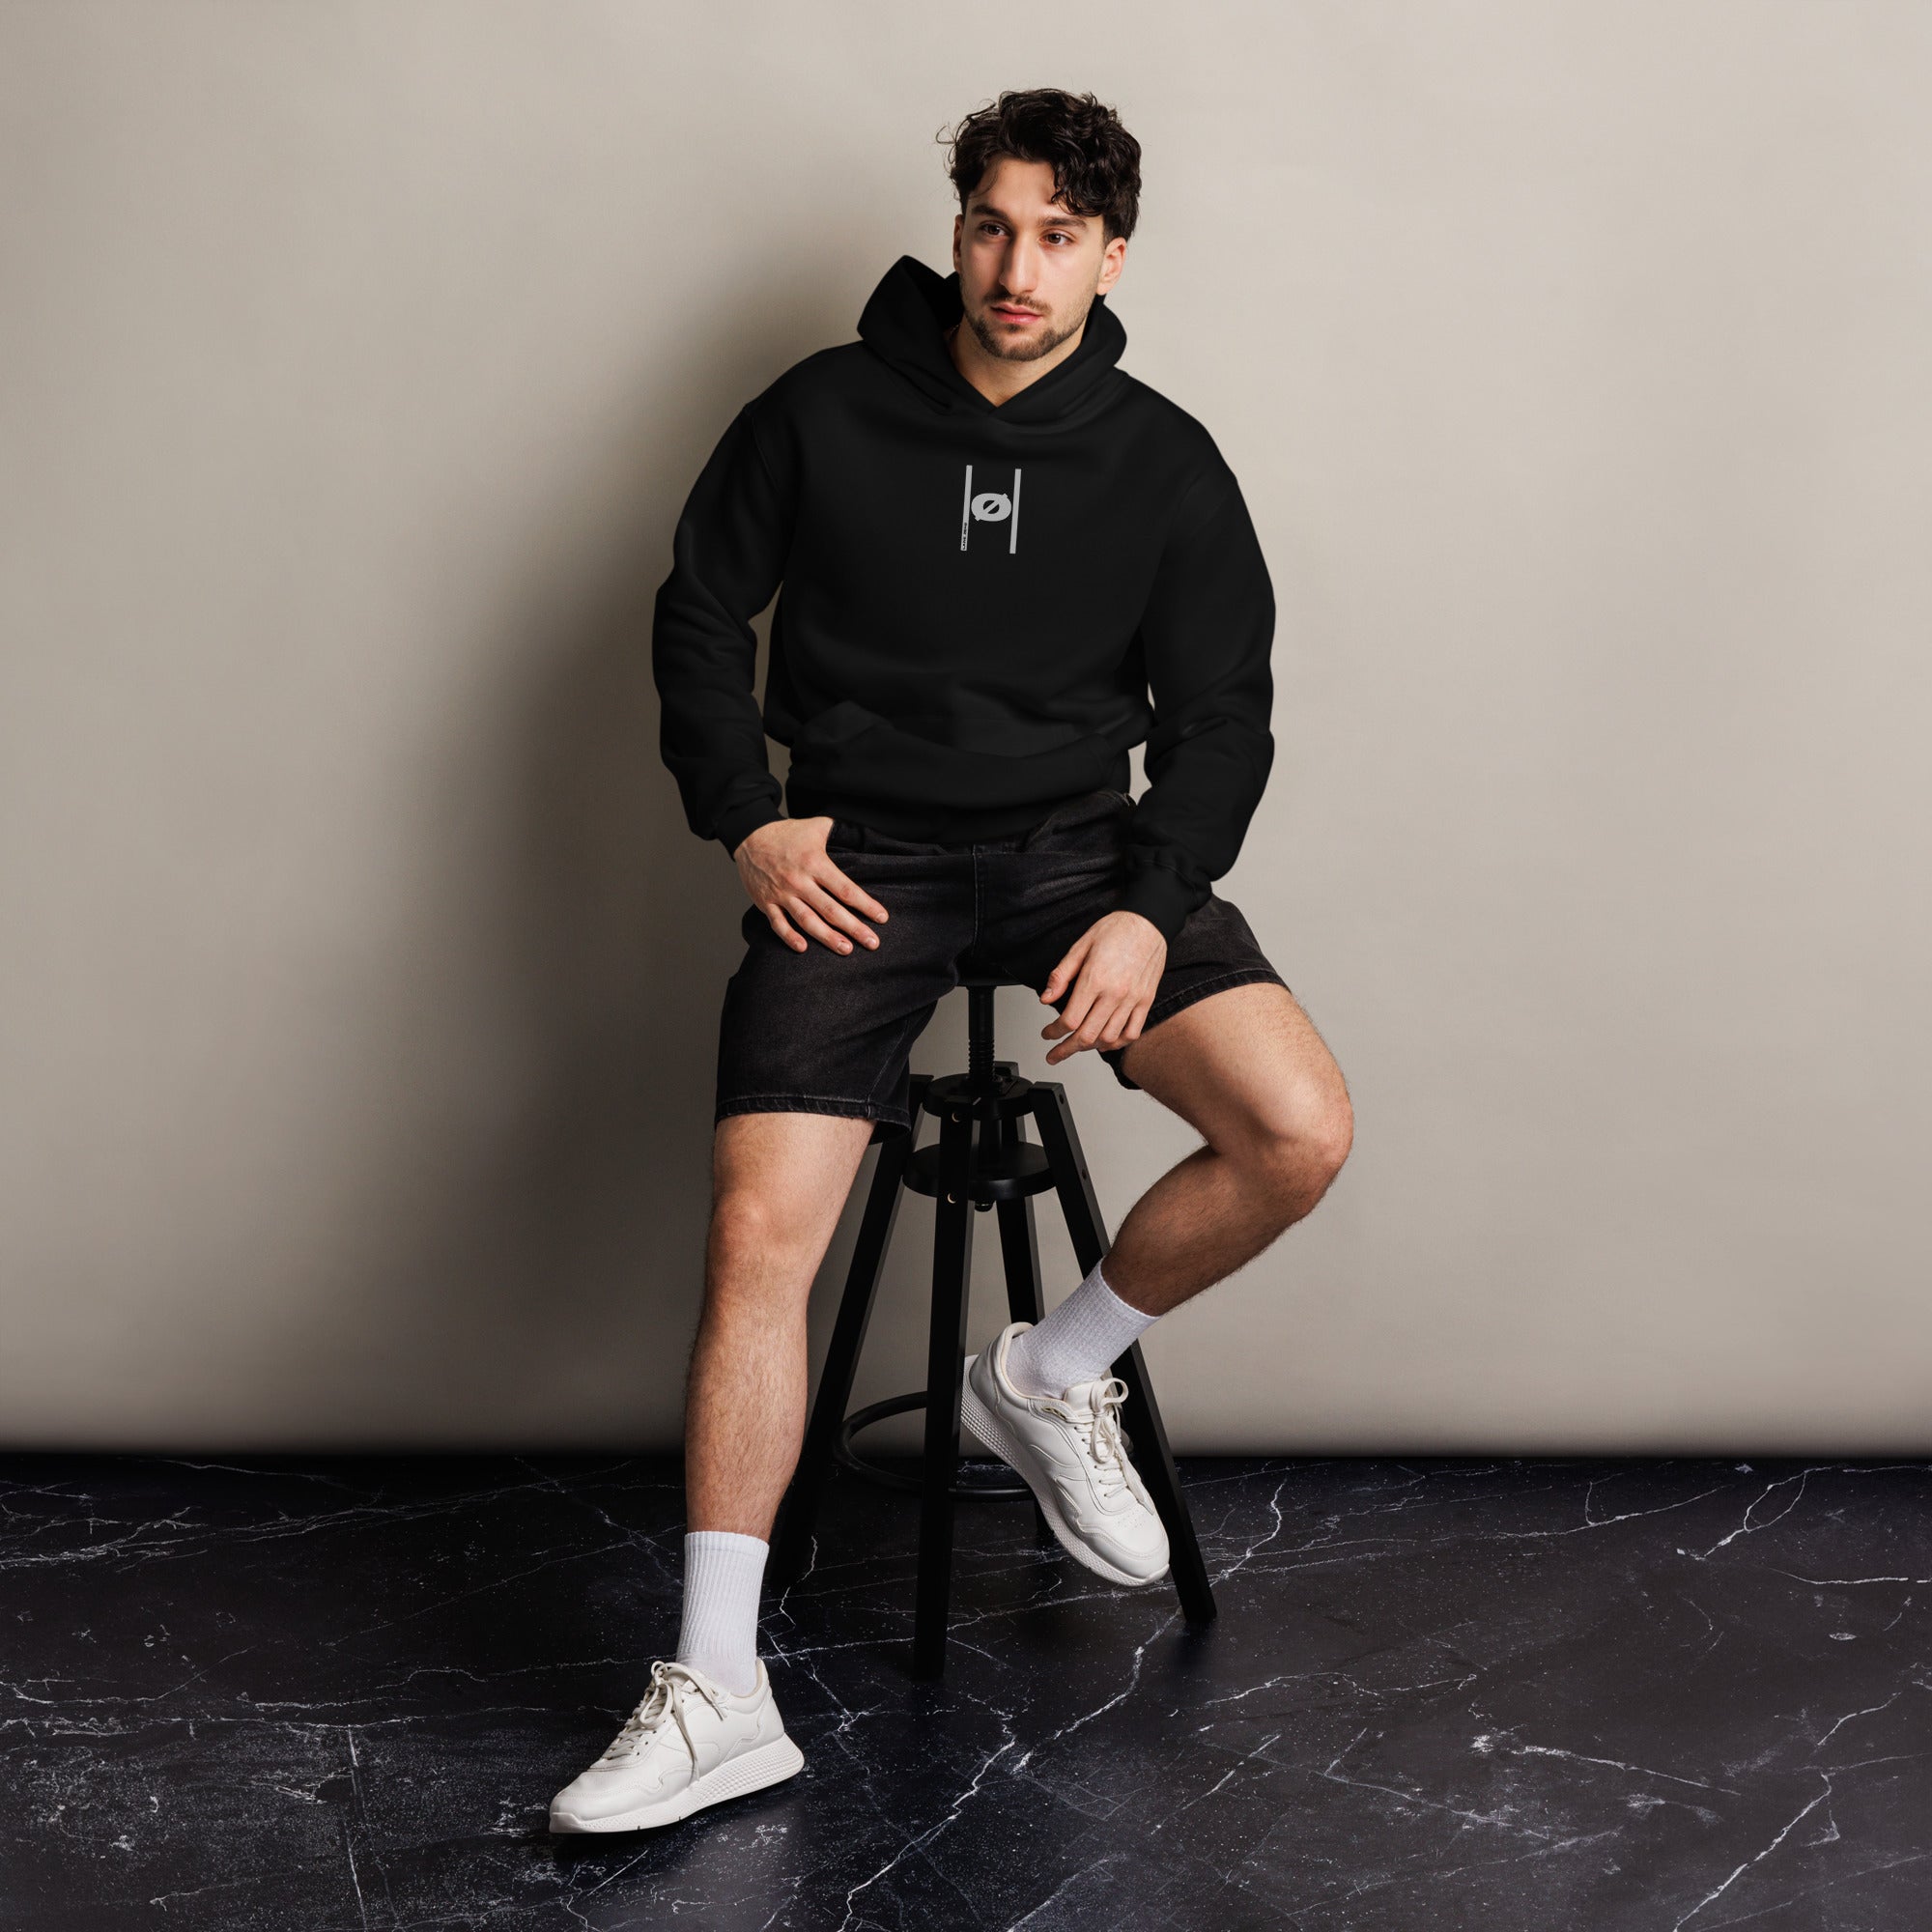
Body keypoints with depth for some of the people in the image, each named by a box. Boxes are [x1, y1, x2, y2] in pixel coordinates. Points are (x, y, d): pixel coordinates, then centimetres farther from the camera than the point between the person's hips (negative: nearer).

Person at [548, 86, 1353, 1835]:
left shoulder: (1164, 464, 3)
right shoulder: (825, 414, 1)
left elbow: (1222, 712, 4)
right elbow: (700, 611, 10)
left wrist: (1151, 904, -12)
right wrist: (747, 821, -3)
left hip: (1077, 843, 2)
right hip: (859, 855, -1)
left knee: (1301, 1131, -20)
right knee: (759, 1229, -18)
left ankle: (1053, 1376, 8)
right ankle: (719, 1695, -9)